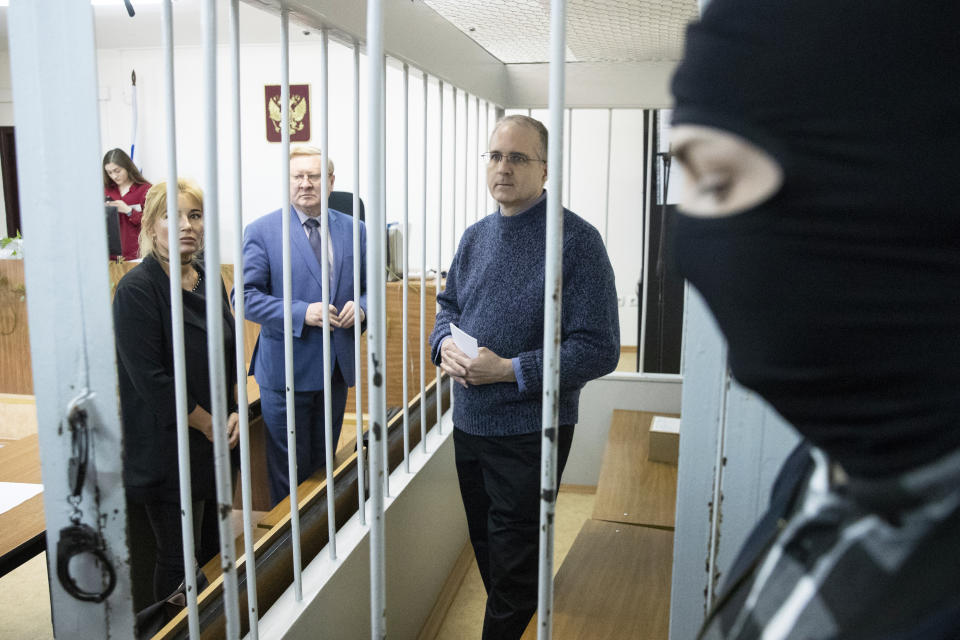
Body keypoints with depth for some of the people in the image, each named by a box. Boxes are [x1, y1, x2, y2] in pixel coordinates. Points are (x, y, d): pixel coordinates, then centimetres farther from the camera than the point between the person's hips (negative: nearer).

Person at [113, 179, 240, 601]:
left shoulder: (207, 280, 7)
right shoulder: (137, 289, -15)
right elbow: (150, 377, -19)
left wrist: (234, 412, 1)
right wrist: (206, 423, -11)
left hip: (217, 441, 7)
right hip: (167, 448, -7)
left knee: (214, 547, 18)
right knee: (180, 559, 5)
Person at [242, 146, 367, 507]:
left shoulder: (354, 230, 7)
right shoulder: (262, 231, -5)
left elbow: (370, 286, 14)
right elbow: (247, 296, -10)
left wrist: (361, 307, -10)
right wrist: (302, 314, -22)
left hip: (337, 368, 4)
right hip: (286, 369, -4)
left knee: (322, 464, 19)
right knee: (289, 473, 6)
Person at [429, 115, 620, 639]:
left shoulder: (576, 241, -15)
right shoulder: (475, 237, 7)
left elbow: (598, 350, -18)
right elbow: (449, 305, 18)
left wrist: (509, 370, -22)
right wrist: (446, 346, -5)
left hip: (529, 432, -7)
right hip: (469, 422, 7)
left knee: (513, 571, 6)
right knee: (486, 551, 23)